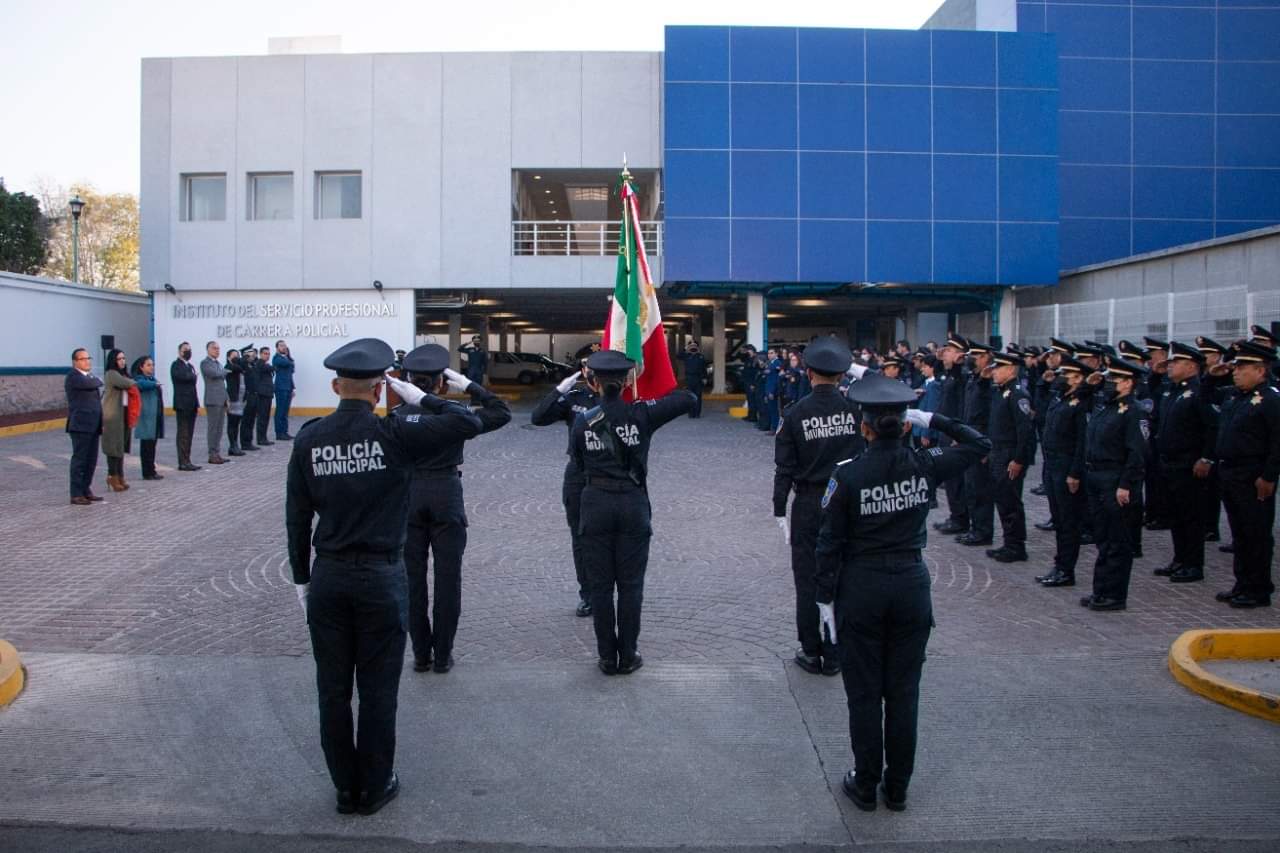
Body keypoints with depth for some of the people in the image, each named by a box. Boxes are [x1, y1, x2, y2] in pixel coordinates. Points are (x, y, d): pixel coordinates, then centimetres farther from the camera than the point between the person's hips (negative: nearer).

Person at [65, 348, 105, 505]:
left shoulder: (90, 377, 20)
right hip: (80, 425, -8)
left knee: (91, 461, 10)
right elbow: (90, 384, -26)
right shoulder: (73, 376, -7)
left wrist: (101, 424, 18)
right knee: (79, 460, -6)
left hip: (93, 426, 8)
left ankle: (86, 491, 18)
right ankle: (76, 495, -3)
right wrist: (98, 381, -1)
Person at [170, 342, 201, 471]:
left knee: (188, 435, 8)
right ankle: (183, 463, -6)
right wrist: (193, 376, -4)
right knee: (183, 435, -7)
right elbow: (184, 377, -25)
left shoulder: (190, 366, 21)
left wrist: (197, 404, 13)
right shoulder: (176, 365, -5)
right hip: (182, 404, -8)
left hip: (191, 405, 8)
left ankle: (186, 461, 11)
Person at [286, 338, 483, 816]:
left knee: (332, 688, 13)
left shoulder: (309, 439, -2)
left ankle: (345, 789, 24)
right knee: (377, 689, 9)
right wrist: (420, 396, 0)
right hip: (381, 578, -3)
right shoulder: (393, 434, -12)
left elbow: (296, 517, 3)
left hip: (328, 578, 3)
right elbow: (468, 423, -9)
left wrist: (301, 578, 12)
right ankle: (374, 789, 20)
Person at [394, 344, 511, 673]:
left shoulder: (396, 417, -3)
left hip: (407, 498, 2)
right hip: (447, 498, -1)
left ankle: (421, 654, 15)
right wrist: (470, 386, -1)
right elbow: (501, 413, 0)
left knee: (413, 578, 10)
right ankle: (442, 655, 11)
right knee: (448, 578, 6)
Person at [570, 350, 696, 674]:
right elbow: (689, 400, 0)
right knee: (630, 585, 8)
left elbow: (580, 464, 9)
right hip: (633, 505, 0)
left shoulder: (583, 422, -4)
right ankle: (628, 656, 14)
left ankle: (607, 658, 13)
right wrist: (656, 393, 13)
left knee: (601, 585, 9)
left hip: (596, 505, 1)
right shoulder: (641, 414, -7)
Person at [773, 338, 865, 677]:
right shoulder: (856, 407, -9)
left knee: (808, 581, 9)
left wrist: (780, 511, 1)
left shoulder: (795, 414, -9)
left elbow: (784, 468, -7)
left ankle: (811, 653, 16)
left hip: (808, 505, -1)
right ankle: (834, 655, 17)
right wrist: (861, 371, 11)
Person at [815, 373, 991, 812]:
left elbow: (830, 542, -9)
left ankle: (865, 786, 21)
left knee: (864, 693, 10)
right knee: (904, 692, 13)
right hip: (912, 587, 2)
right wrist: (933, 420, 7)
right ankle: (897, 788, 24)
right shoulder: (925, 465, -7)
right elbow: (980, 444, 11)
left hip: (860, 591, -2)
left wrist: (826, 598, 0)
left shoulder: (847, 475, -13)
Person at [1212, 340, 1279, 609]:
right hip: (1230, 475, 9)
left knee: (1257, 536, 1)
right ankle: (1242, 585, 25)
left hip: (1254, 480, -9)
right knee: (1239, 534, 16)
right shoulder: (1234, 398, 12)